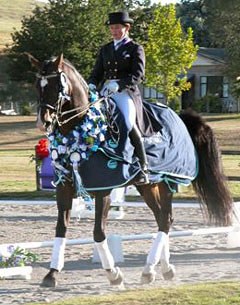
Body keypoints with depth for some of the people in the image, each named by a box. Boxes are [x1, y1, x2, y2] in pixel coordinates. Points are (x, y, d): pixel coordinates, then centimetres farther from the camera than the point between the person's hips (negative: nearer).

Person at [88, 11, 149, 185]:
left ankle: (143, 169, -25)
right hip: (104, 93, 6)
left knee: (129, 124, -28)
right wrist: (92, 85, -5)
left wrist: (118, 84, -23)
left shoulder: (135, 49, 6)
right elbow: (97, 72, 19)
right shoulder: (105, 50, 22)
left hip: (127, 92, -6)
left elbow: (138, 75, -6)